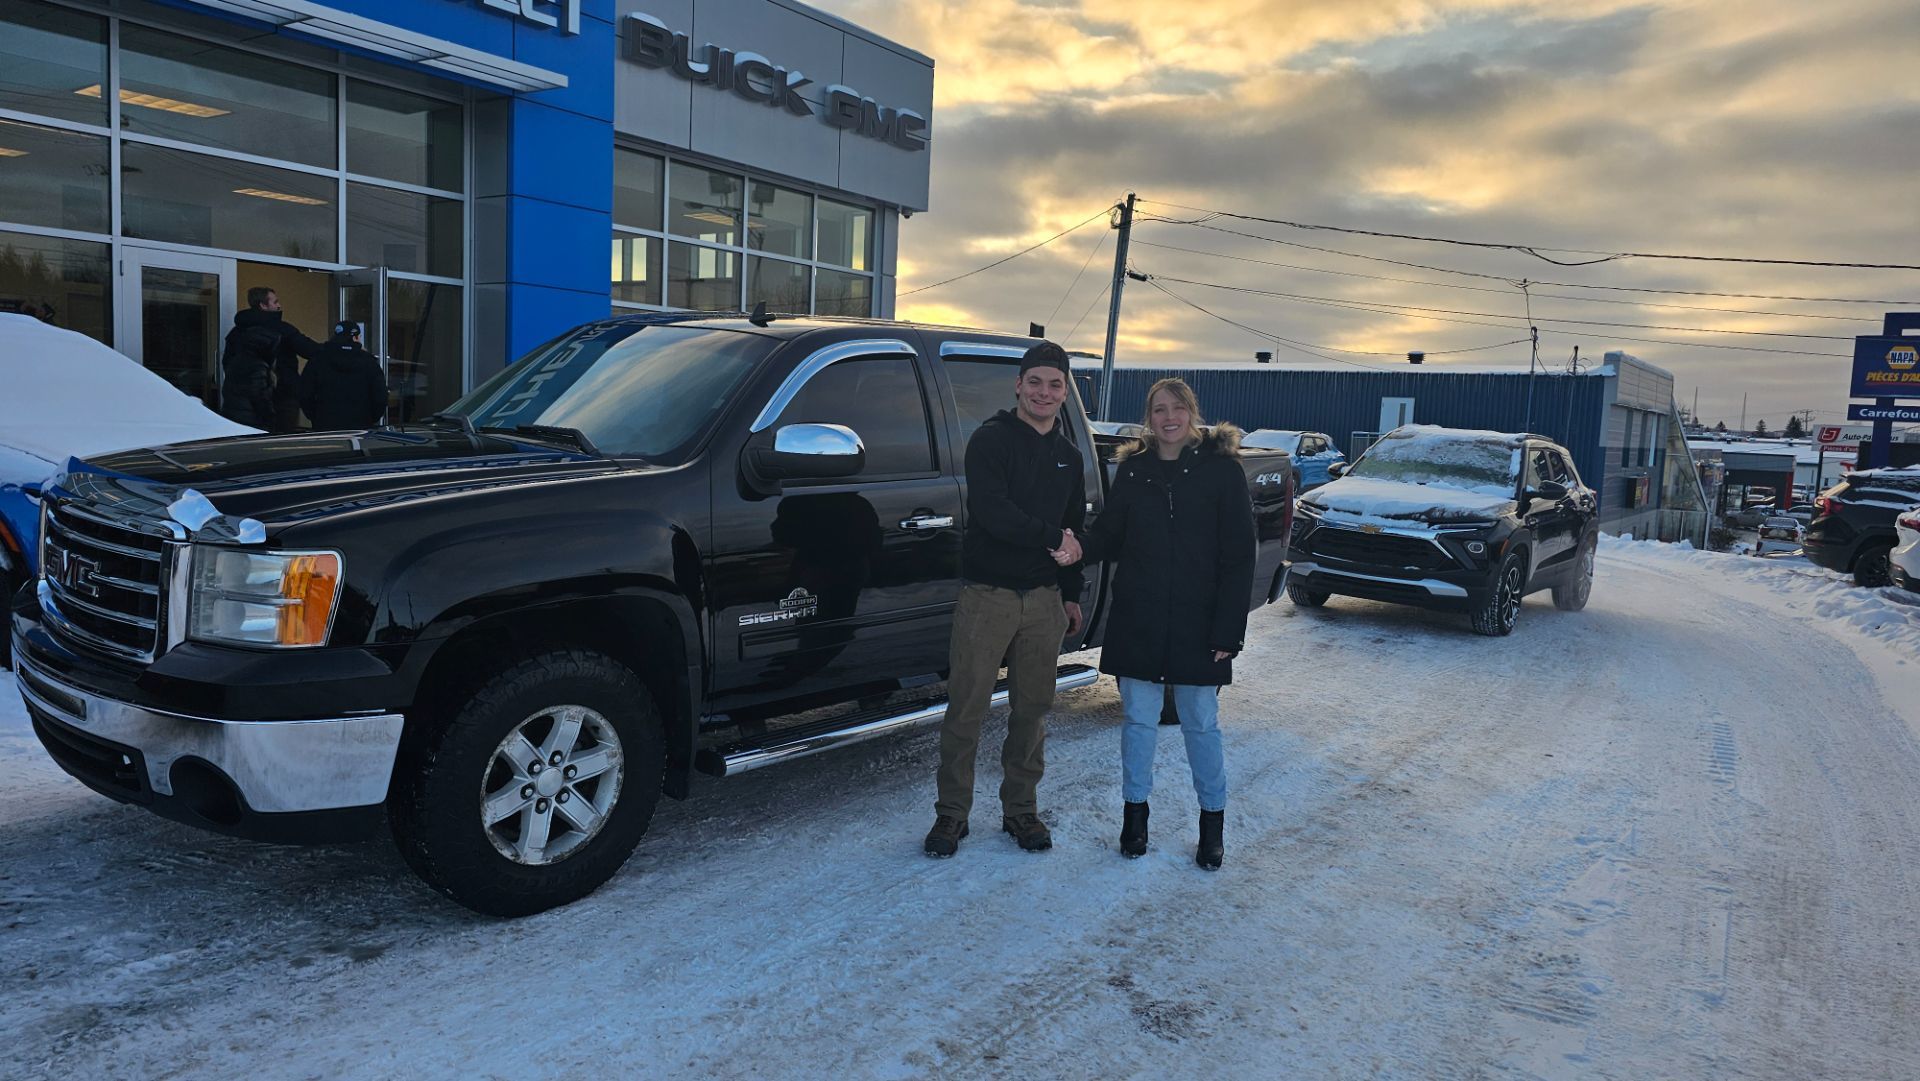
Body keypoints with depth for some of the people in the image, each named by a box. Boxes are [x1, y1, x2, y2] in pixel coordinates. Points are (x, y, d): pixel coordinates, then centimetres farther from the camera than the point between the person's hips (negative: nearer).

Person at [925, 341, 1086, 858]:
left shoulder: (1068, 456, 15)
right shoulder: (991, 440, -5)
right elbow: (992, 513, -18)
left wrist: (1071, 595, 19)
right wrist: (1052, 538, -11)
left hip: (1043, 599, 5)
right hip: (987, 594, -5)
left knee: (1032, 709, 10)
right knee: (966, 708, -2)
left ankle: (1021, 809, 23)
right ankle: (952, 813, 10)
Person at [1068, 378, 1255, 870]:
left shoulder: (1222, 469, -4)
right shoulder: (1133, 469, 5)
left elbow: (1239, 556, -6)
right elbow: (1110, 535, 8)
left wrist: (1229, 630, -11)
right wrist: (1080, 547, -16)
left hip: (1198, 625, -2)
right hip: (1137, 622, 3)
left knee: (1201, 725, 8)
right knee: (1139, 720, 11)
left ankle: (1213, 820, 25)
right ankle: (1135, 812, 27)